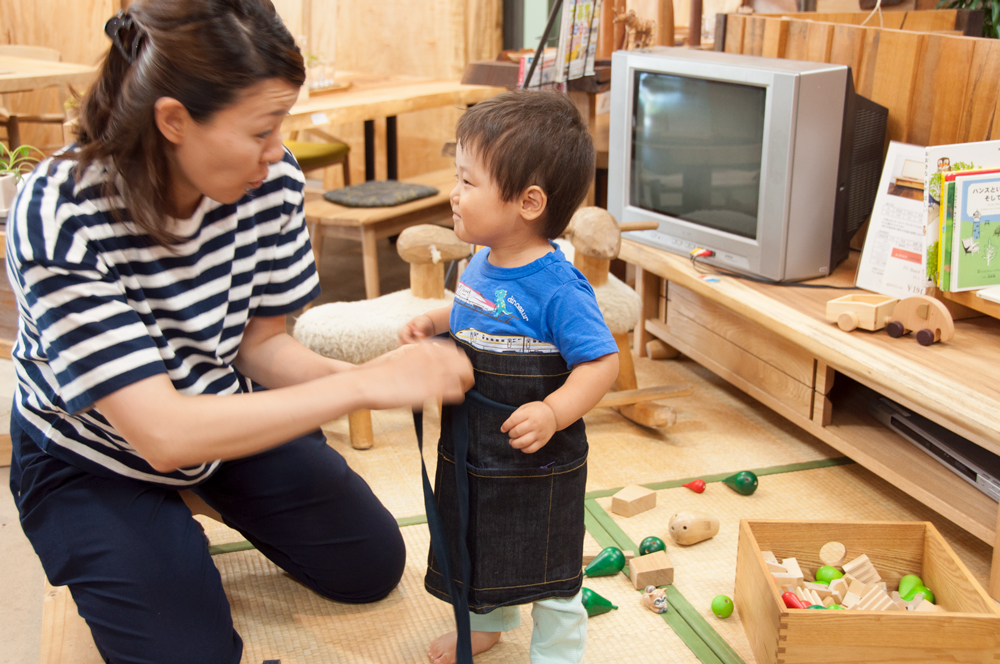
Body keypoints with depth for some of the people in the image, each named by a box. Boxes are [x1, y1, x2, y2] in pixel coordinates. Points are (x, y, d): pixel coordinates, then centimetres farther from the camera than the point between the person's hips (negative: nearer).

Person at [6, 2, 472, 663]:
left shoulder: (272, 179, -21)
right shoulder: (59, 220, -35)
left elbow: (260, 344, -9)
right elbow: (163, 434, -39)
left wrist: (363, 375, -29)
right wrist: (363, 386, -43)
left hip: (228, 413, 5)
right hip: (94, 455, -4)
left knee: (373, 568, 7)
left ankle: (224, 501, 28)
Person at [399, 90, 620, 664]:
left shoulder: (558, 287, -28)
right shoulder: (482, 263, -3)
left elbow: (601, 362, -27)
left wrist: (554, 412, -38)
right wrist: (431, 323, 1)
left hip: (537, 463, -8)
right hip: (472, 450, 8)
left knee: (545, 571, 12)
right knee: (477, 548, 28)